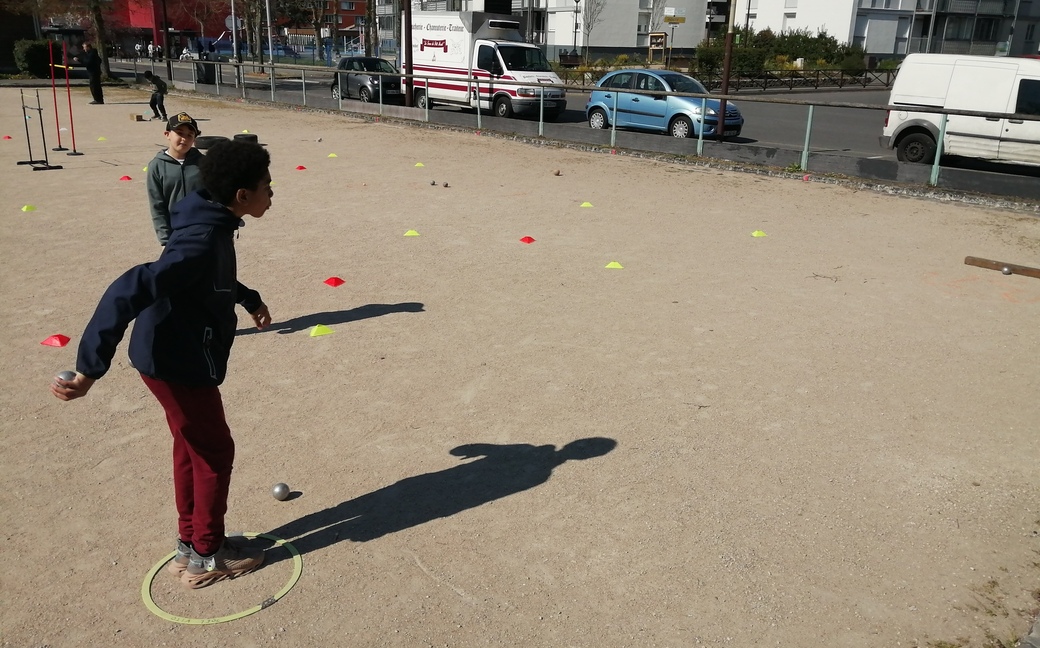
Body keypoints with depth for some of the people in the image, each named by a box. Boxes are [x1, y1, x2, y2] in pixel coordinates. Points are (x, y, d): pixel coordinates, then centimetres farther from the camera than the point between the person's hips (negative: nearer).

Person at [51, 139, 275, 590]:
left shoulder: (214, 225, 1)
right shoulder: (203, 240, -29)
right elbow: (130, 291, -36)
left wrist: (250, 300, 37)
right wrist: (90, 368, -38)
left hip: (176, 358, 9)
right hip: (179, 364, -9)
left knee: (191, 449, 20)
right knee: (215, 453, 6)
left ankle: (190, 545, 36)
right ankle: (206, 558, 22)